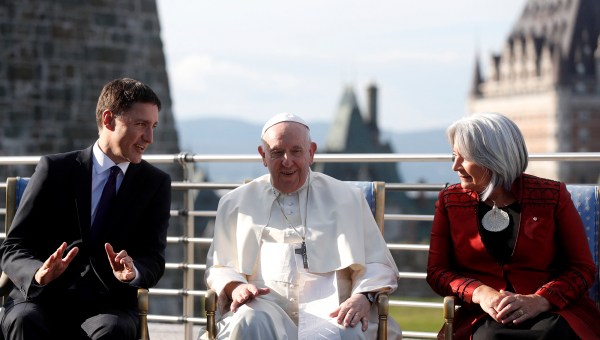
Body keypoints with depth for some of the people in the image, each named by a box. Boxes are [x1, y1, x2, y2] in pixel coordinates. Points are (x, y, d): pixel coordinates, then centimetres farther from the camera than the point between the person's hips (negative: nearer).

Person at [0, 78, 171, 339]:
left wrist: (132, 272, -21)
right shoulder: (55, 169, 6)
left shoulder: (156, 184, 11)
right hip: (42, 300, -1)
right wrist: (38, 274, -21)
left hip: (107, 307, 1)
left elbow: (154, 260, 5)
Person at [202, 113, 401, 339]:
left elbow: (378, 264, 17)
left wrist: (363, 296, -5)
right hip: (265, 306, 1)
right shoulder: (236, 203, 22)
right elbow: (218, 267, 23)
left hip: (328, 306, -1)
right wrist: (234, 287, -2)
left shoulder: (347, 198, 20)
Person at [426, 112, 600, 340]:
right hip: (484, 317, 0)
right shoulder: (450, 200, 12)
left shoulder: (552, 196, 6)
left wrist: (539, 301, -16)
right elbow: (436, 271, 9)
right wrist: (480, 293, -13)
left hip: (553, 313, 0)